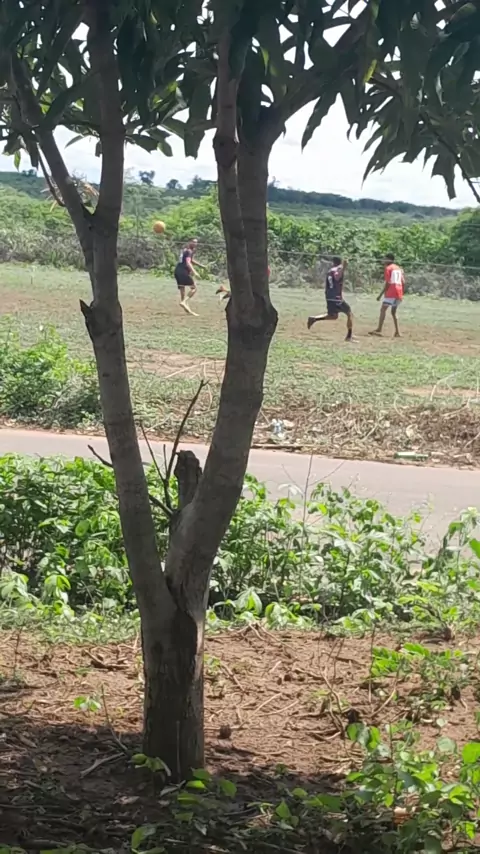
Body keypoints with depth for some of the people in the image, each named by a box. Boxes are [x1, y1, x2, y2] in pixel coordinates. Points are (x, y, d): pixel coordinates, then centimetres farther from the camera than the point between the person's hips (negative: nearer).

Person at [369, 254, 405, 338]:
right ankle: (397, 332, 8)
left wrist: (381, 294, -8)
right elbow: (403, 282, 14)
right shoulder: (399, 269, 20)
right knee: (394, 312, 16)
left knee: (383, 310, -10)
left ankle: (379, 330, -22)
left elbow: (387, 283, -9)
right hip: (399, 294, 7)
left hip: (391, 293, -7)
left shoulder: (388, 268, -1)